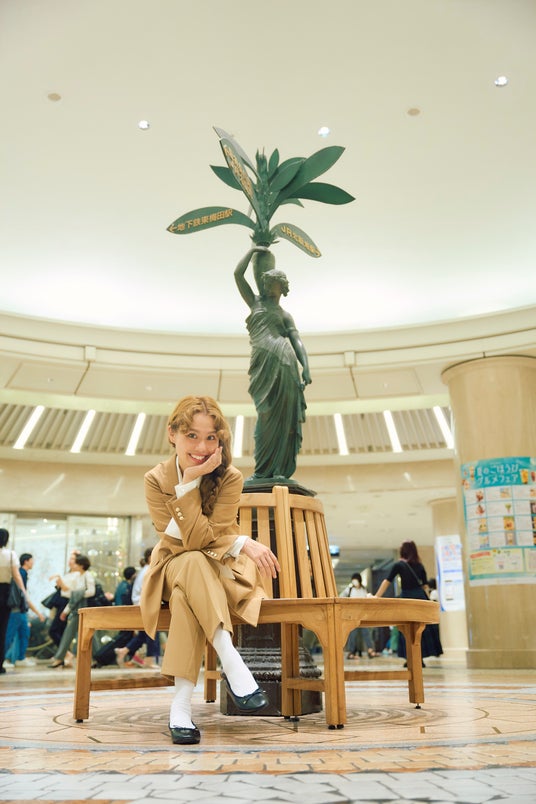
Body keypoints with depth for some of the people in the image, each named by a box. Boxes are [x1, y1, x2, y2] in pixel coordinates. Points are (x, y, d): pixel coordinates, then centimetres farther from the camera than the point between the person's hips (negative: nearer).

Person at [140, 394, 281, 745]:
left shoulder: (229, 478, -14)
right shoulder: (156, 479, -11)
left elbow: (204, 537, -23)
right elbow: (188, 540, -20)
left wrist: (189, 482, -29)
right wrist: (242, 543, -28)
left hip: (221, 572, 0)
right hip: (173, 569, 1)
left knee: (187, 590, -37)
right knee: (191, 563, -37)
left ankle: (182, 699, -39)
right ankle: (232, 664, -44)